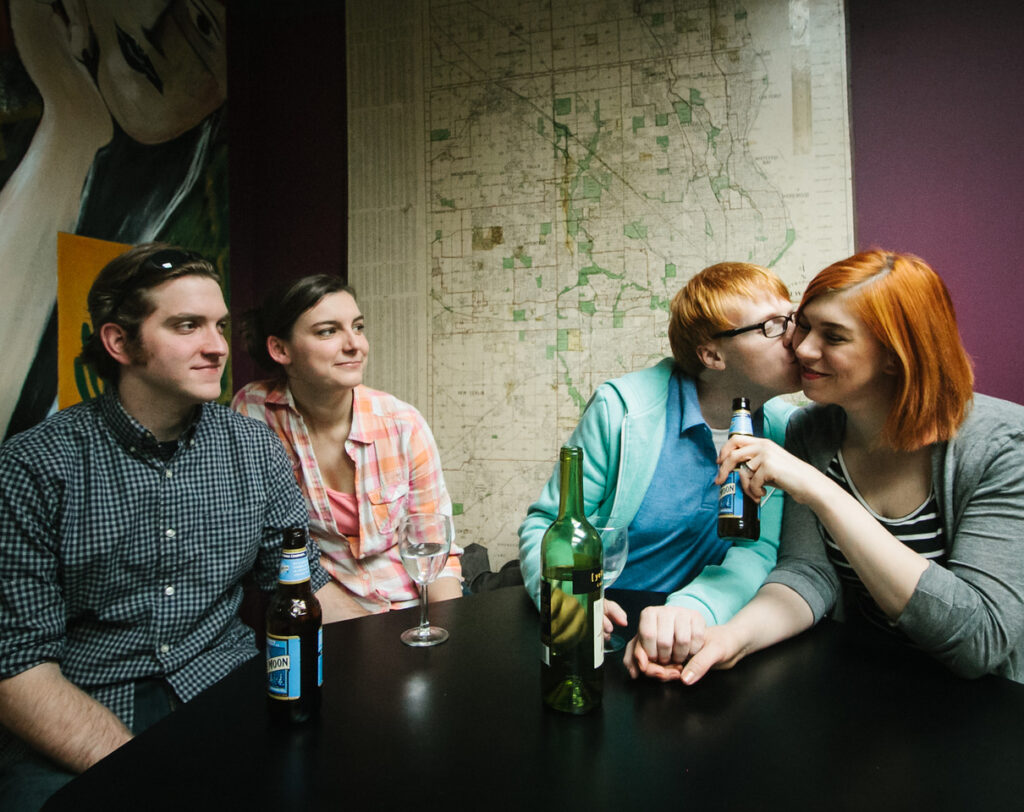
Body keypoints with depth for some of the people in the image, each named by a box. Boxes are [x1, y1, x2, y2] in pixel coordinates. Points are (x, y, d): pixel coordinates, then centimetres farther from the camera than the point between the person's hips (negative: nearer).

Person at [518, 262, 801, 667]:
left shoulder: (785, 430, -2)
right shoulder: (622, 408, -13)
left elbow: (759, 550, -9)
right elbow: (544, 525, -8)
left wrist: (692, 608, -30)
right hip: (598, 634, -1)